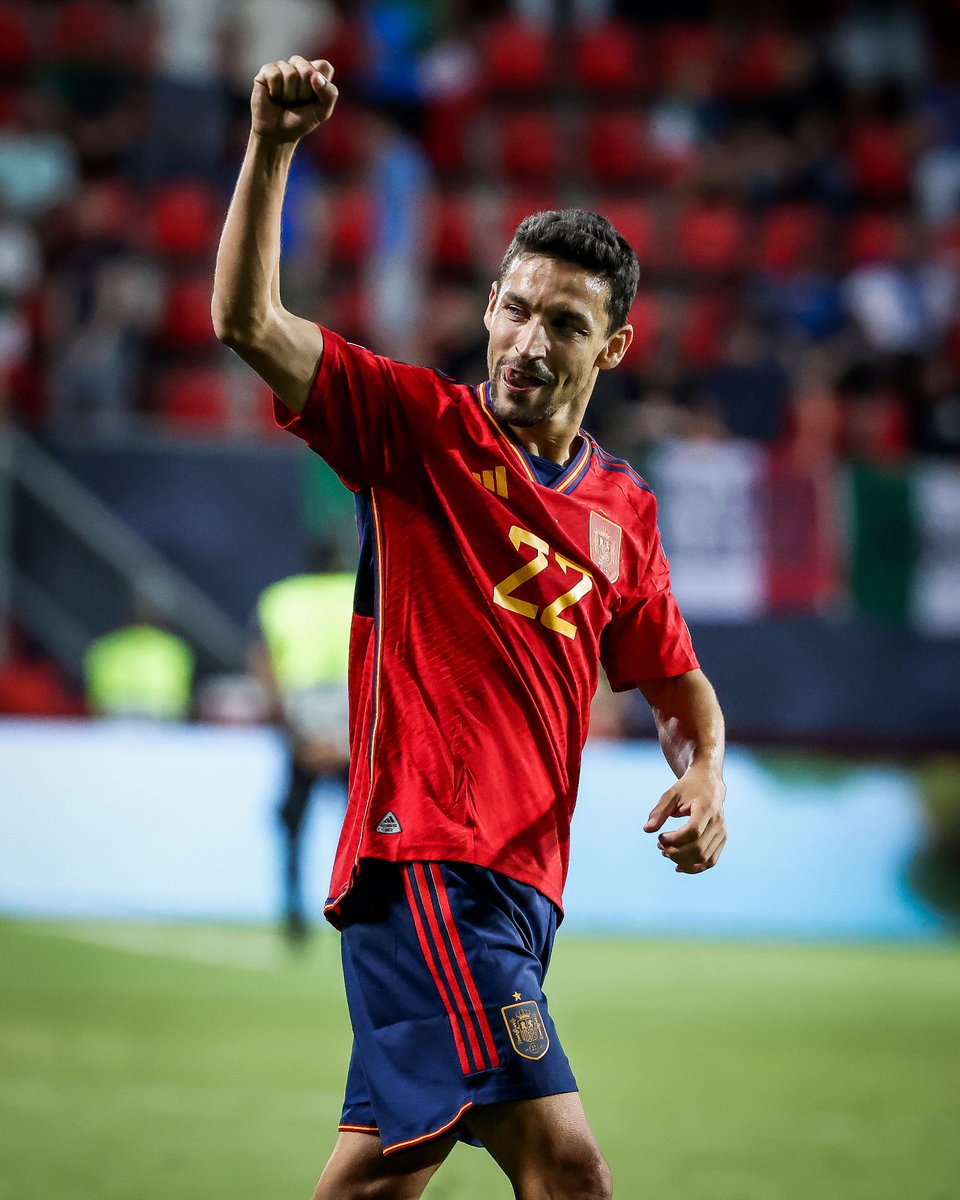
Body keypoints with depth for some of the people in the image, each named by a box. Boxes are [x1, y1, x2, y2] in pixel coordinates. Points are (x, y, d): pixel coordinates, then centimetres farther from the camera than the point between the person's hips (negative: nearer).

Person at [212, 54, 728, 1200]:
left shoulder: (624, 510, 16)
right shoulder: (424, 427, 0)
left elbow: (677, 683, 27)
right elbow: (247, 319, -10)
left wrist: (703, 771, 5)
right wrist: (271, 148, -22)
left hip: (522, 880, 7)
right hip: (423, 853, -7)